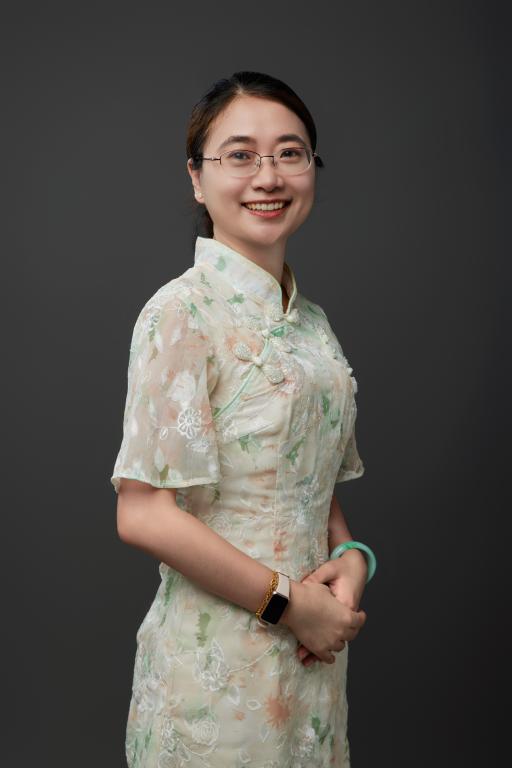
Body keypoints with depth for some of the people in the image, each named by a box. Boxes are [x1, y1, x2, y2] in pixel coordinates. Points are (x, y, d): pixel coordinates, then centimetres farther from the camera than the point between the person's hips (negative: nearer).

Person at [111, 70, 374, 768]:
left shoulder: (312, 322, 8)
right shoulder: (181, 312, -14)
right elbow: (144, 513, -19)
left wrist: (351, 556, -4)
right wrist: (287, 601, -16)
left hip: (314, 650, 7)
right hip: (218, 654, -7)